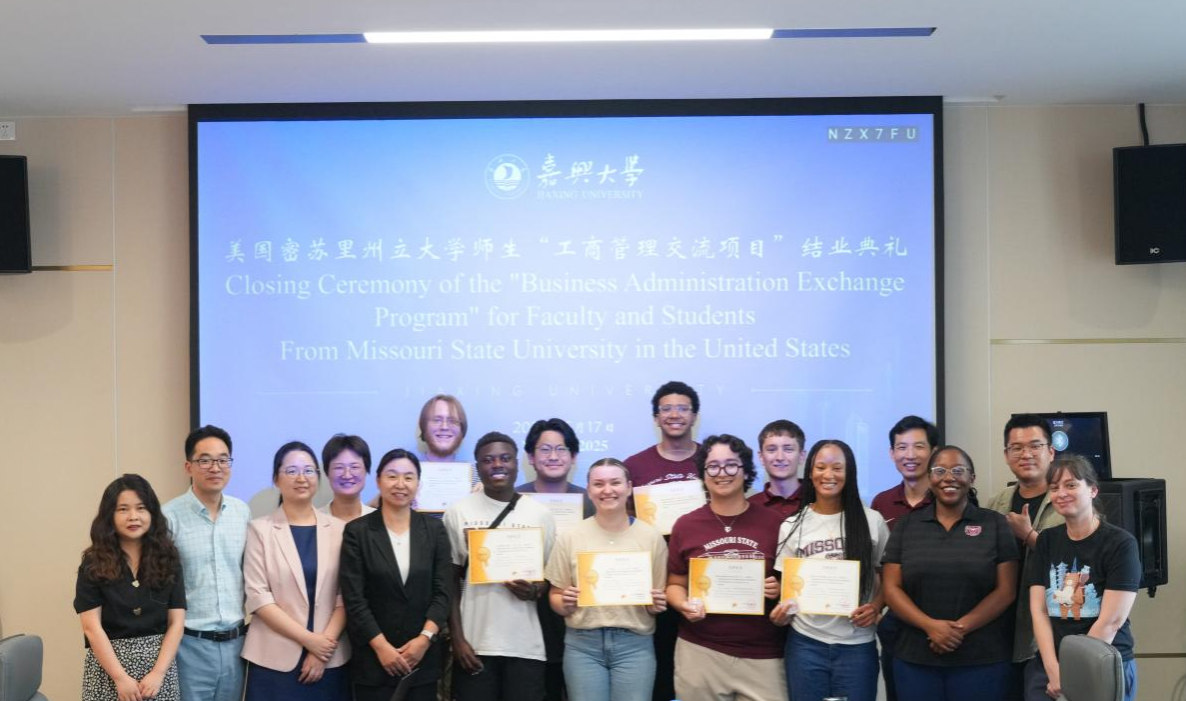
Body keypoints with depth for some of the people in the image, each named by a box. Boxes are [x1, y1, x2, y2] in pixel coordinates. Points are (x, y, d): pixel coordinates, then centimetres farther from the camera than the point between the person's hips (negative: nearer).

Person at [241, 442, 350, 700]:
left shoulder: (338, 529, 5)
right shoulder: (260, 529, 0)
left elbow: (345, 596, 2)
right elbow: (258, 597, -7)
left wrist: (325, 644, -10)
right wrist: (309, 639, -11)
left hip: (330, 659, 2)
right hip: (275, 659, -2)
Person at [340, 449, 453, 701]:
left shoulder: (434, 529, 6)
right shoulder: (357, 531, -1)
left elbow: (443, 591, 2)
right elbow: (353, 598, -6)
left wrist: (425, 638, -10)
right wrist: (381, 647, -12)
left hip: (423, 656, 2)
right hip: (372, 657, -2)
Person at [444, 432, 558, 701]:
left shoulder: (540, 514, 6)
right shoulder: (458, 512, 3)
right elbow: (450, 582, 4)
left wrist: (535, 590, -10)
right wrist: (457, 638, -4)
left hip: (526, 646, 1)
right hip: (474, 644, -1)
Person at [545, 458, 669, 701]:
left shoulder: (651, 536, 3)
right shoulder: (570, 538, 3)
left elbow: (661, 597, 10)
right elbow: (555, 596, 8)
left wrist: (657, 605, -11)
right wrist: (564, 603, -13)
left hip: (635, 644, 0)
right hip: (583, 644, 0)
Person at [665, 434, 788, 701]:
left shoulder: (774, 522, 1)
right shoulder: (685, 525, 4)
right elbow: (675, 584, 11)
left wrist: (780, 589, -11)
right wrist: (684, 605, -9)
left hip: (762, 654, -1)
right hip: (699, 651, 1)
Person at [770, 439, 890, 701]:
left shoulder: (872, 521, 1)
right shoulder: (792, 525, 3)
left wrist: (876, 606, -9)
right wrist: (782, 611, -12)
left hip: (857, 645, -1)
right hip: (805, 643, 1)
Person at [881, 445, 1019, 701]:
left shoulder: (995, 524, 4)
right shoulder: (906, 525, 8)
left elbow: (1006, 590, -2)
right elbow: (891, 588, 2)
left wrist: (961, 628, -13)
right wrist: (930, 625, -13)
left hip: (982, 658, -1)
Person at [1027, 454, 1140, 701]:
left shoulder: (1120, 543, -7)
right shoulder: (1046, 540, 8)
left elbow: (1111, 621, -12)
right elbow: (1039, 610, 2)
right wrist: (1055, 671, -11)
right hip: (1048, 666, 4)